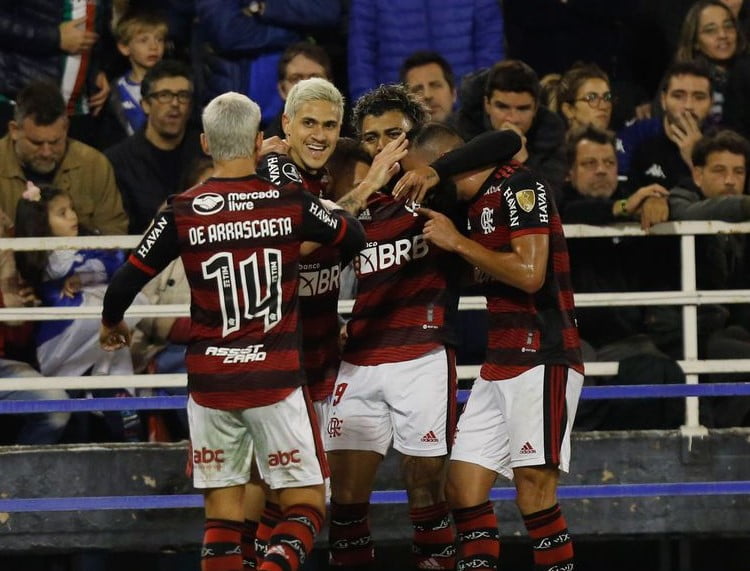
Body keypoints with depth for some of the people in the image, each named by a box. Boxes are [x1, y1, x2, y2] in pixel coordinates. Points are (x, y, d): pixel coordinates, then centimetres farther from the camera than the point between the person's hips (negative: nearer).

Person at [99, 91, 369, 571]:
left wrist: (111, 324, 23)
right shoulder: (291, 203, -6)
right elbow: (356, 237, 12)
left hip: (210, 382, 1)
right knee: (306, 506, 4)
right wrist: (329, 208, 33)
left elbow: (124, 284, 2)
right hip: (277, 380, -1)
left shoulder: (182, 212, -5)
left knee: (223, 514, 10)